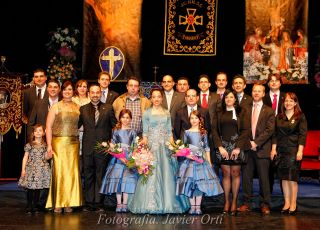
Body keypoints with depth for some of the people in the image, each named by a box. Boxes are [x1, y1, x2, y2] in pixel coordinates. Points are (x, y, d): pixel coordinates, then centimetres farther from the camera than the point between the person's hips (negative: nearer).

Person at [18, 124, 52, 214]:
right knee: (30, 188, -5)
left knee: (38, 188, 2)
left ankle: (35, 206, 13)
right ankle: (29, 206, 5)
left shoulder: (45, 145, 8)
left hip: (42, 169, 2)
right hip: (31, 169, -2)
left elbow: (45, 157, 12)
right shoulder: (29, 145, 4)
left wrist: (49, 156, -11)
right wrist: (23, 169, 0)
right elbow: (25, 157, 5)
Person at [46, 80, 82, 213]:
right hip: (59, 142, -3)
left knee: (72, 172, 2)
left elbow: (80, 125, 12)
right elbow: (48, 126, -2)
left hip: (74, 143, 3)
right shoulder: (56, 107, 2)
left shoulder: (77, 107, 11)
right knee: (59, 171, -5)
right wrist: (49, 145, -10)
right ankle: (57, 203, 3)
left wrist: (78, 142, 0)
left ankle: (69, 202, 12)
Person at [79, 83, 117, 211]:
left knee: (101, 176, 3)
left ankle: (98, 203, 10)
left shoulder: (108, 108, 5)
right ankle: (89, 203, 14)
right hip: (88, 147, 2)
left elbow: (114, 125, 5)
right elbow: (76, 125, 10)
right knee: (88, 176, 6)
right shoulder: (83, 109, 8)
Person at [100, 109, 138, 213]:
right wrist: (120, 157, -12)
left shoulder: (132, 132, 9)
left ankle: (124, 204, 1)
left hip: (129, 159, 0)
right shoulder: (116, 131, 7)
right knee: (117, 179, -3)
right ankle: (119, 204, 3)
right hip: (117, 158, 0)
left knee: (127, 180, -6)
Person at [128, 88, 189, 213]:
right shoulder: (147, 113, 3)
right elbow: (145, 132, 0)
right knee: (151, 174, -4)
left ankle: (167, 202, 12)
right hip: (151, 146, -3)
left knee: (166, 174, 3)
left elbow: (169, 131, 10)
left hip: (165, 147, 3)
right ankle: (151, 203, 4)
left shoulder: (167, 113, 11)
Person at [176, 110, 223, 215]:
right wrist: (187, 154, -11)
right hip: (189, 160, 0)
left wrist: (209, 161, 5)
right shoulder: (187, 132, 5)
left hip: (201, 160, 0)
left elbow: (206, 147, 8)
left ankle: (198, 206, 7)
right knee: (190, 182, -1)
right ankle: (192, 206, 8)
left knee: (201, 182, 0)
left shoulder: (203, 132, 6)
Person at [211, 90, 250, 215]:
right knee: (226, 174, 1)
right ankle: (226, 202, 6)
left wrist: (238, 147, -9)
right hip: (223, 146, 1)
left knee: (235, 173, 1)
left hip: (236, 146, -1)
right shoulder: (219, 113, 10)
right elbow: (214, 130, 4)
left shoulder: (241, 112, 6)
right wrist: (220, 147, -7)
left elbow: (245, 130, -1)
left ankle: (234, 202, 7)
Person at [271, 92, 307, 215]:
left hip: (294, 150, -4)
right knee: (284, 177, 5)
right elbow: (275, 134, 10)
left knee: (292, 177, -5)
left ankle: (293, 204, 4)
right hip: (281, 150, 4)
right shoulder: (279, 117, 11)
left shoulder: (300, 117, 0)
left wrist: (300, 151, -11)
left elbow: (303, 135, -4)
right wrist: (273, 149, 3)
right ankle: (286, 202, 13)